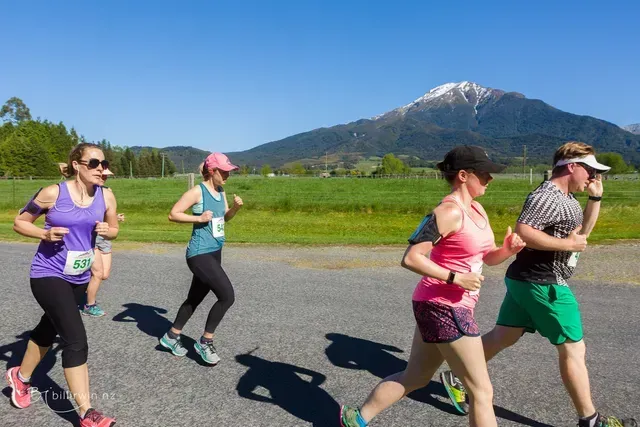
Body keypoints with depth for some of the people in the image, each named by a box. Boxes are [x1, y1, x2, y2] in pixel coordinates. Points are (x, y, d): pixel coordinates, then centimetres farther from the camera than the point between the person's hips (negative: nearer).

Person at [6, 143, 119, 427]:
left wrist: (106, 230, -13)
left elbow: (114, 230, 10)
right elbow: (19, 222, -2)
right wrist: (45, 234, -20)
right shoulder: (53, 193, -14)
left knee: (49, 328, 24)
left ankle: (20, 377, 51)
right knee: (76, 339, -14)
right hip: (49, 274, -6)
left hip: (79, 277, 6)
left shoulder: (106, 197, -4)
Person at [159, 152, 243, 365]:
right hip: (200, 254, -9)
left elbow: (224, 218, 21)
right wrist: (199, 218, -20)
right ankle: (205, 341, 4)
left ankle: (171, 336, 36)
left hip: (214, 253, 9)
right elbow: (173, 214, -13)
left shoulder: (221, 192, 9)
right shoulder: (197, 191, -14)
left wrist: (235, 207, 2)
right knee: (227, 296, -14)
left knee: (195, 298, 18)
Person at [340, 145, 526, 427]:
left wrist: (508, 249, -4)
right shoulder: (449, 212, -19)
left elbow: (487, 257, 16)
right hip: (443, 307, -9)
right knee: (482, 391, 3)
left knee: (415, 377, 21)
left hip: (439, 306, 9)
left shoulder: (477, 209, 10)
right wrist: (455, 278, -22)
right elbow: (410, 258, -23)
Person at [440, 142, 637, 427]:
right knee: (573, 349, 3)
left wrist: (596, 197, 13)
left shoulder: (566, 197, 15)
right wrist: (567, 244, -22)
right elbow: (522, 231, -30)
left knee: (503, 336, 15)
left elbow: (582, 230, 24)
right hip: (543, 284, -10)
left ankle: (457, 376, 23)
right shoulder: (547, 197, -19)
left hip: (527, 280, 10)